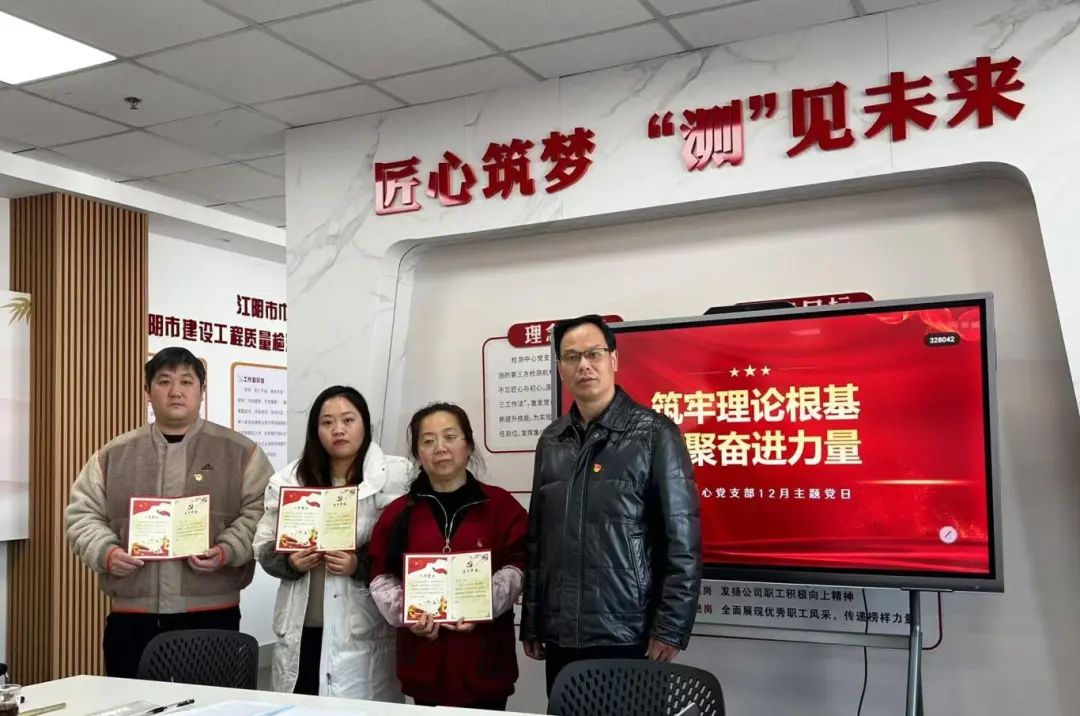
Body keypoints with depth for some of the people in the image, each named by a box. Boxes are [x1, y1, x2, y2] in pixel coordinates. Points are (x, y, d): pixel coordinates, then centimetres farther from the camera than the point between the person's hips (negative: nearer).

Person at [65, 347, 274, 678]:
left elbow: (261, 513, 0)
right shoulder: (113, 455, 12)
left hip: (211, 616, -2)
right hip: (131, 619, 3)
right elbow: (83, 515, 12)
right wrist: (106, 552, -6)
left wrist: (227, 551, -15)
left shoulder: (239, 451, 5)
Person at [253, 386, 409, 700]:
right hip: (300, 630, 4)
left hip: (362, 631, -3)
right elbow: (264, 546, 11)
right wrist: (290, 562, -8)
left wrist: (360, 565, -21)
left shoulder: (393, 476, -5)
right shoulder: (289, 479, 8)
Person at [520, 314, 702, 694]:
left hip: (627, 636, -4)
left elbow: (683, 540, -8)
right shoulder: (551, 441, 9)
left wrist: (670, 628, -12)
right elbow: (537, 538, 13)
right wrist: (531, 622, 11)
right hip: (559, 637, 5)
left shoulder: (654, 434, -6)